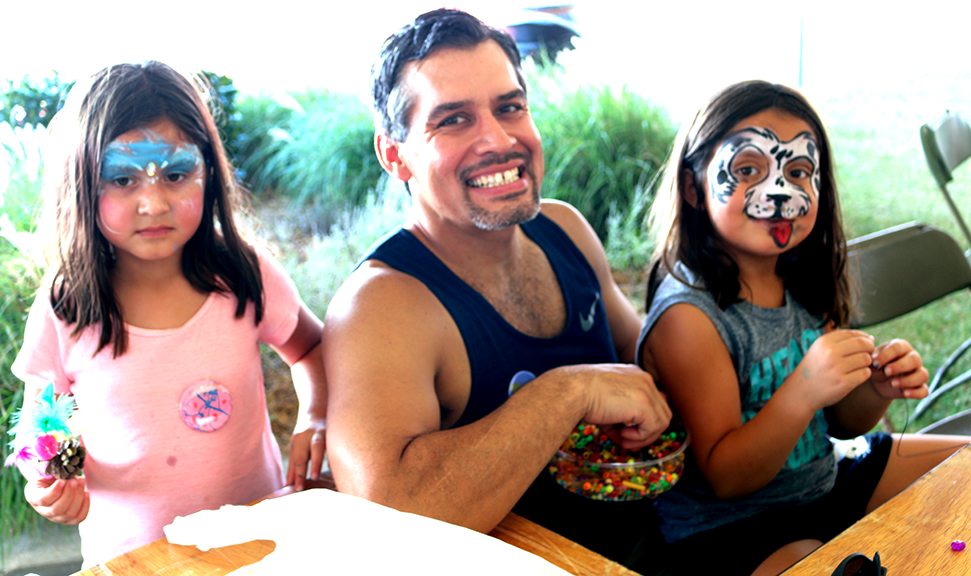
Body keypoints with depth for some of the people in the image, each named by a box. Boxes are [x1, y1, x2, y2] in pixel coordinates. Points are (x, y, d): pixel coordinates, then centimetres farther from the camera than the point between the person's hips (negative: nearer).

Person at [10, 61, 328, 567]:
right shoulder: (62, 312, -9)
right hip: (129, 556, 2)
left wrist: (315, 419, -5)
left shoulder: (247, 277, -6)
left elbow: (311, 349, 12)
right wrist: (49, 486, -15)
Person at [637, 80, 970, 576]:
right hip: (729, 531, -8)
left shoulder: (804, 285, 0)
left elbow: (839, 422, 10)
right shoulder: (686, 315, -23)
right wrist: (804, 391, -34)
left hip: (823, 481, 8)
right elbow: (724, 477, -21)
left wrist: (876, 389, -12)